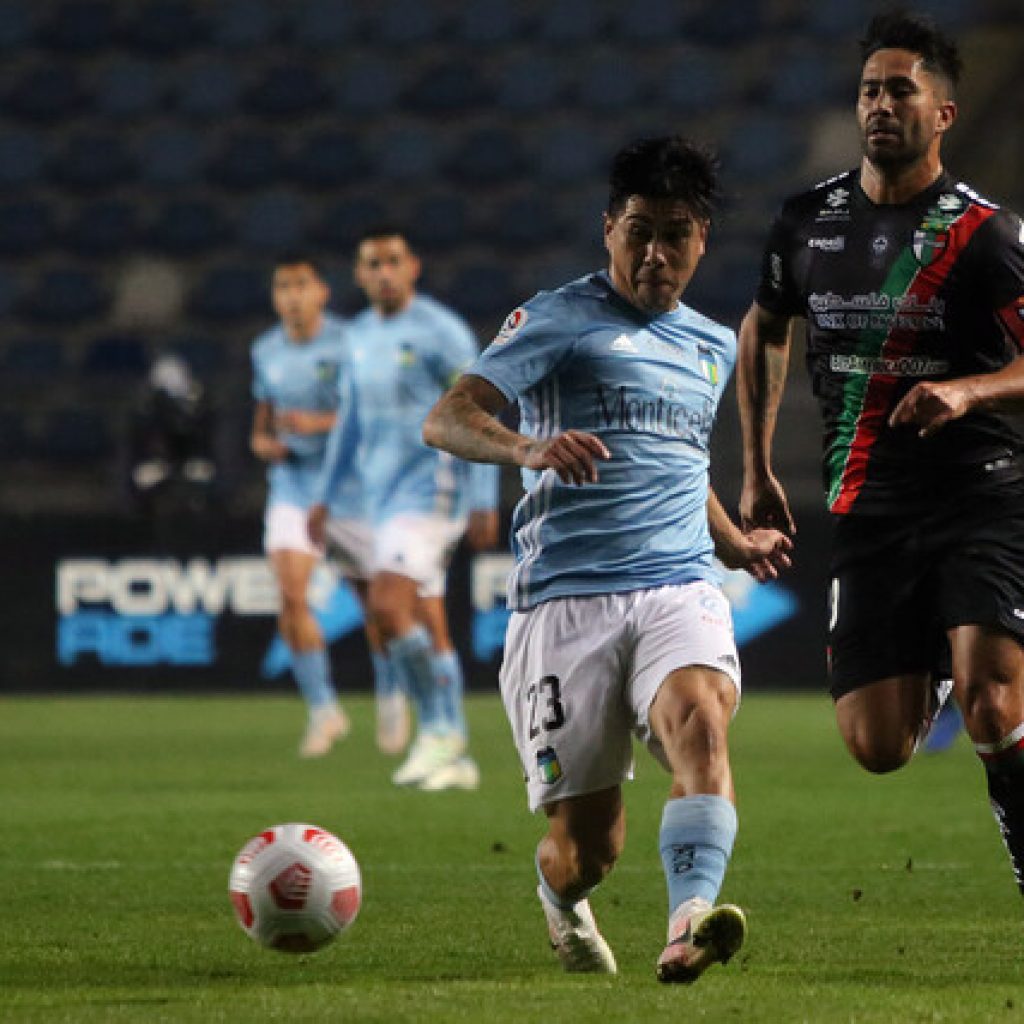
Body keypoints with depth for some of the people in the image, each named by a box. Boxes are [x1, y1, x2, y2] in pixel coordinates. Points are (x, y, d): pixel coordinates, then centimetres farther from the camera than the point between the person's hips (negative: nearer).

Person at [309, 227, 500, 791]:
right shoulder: (361, 334, 13)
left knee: (387, 605, -21)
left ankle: (440, 728, -10)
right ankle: (454, 759, 11)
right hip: (383, 492, 8)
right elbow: (353, 419, 23)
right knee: (427, 626, 8)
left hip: (431, 486, -8)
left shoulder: (440, 332, -10)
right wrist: (325, 495, 21)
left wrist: (484, 503, -15)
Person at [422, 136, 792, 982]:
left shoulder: (714, 348, 21)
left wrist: (738, 544, 23)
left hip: (682, 589, 4)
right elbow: (446, 420, -12)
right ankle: (561, 900, 34)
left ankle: (691, 921, -49)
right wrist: (528, 447, -32)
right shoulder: (560, 321, 1)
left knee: (699, 718, -31)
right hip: (566, 598, -4)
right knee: (588, 846, -3)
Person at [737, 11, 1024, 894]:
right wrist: (757, 472, 25)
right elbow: (764, 329, 27)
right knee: (877, 747, -3)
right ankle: (935, 678, 29)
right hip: (868, 511, 4)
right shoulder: (809, 222, 9)